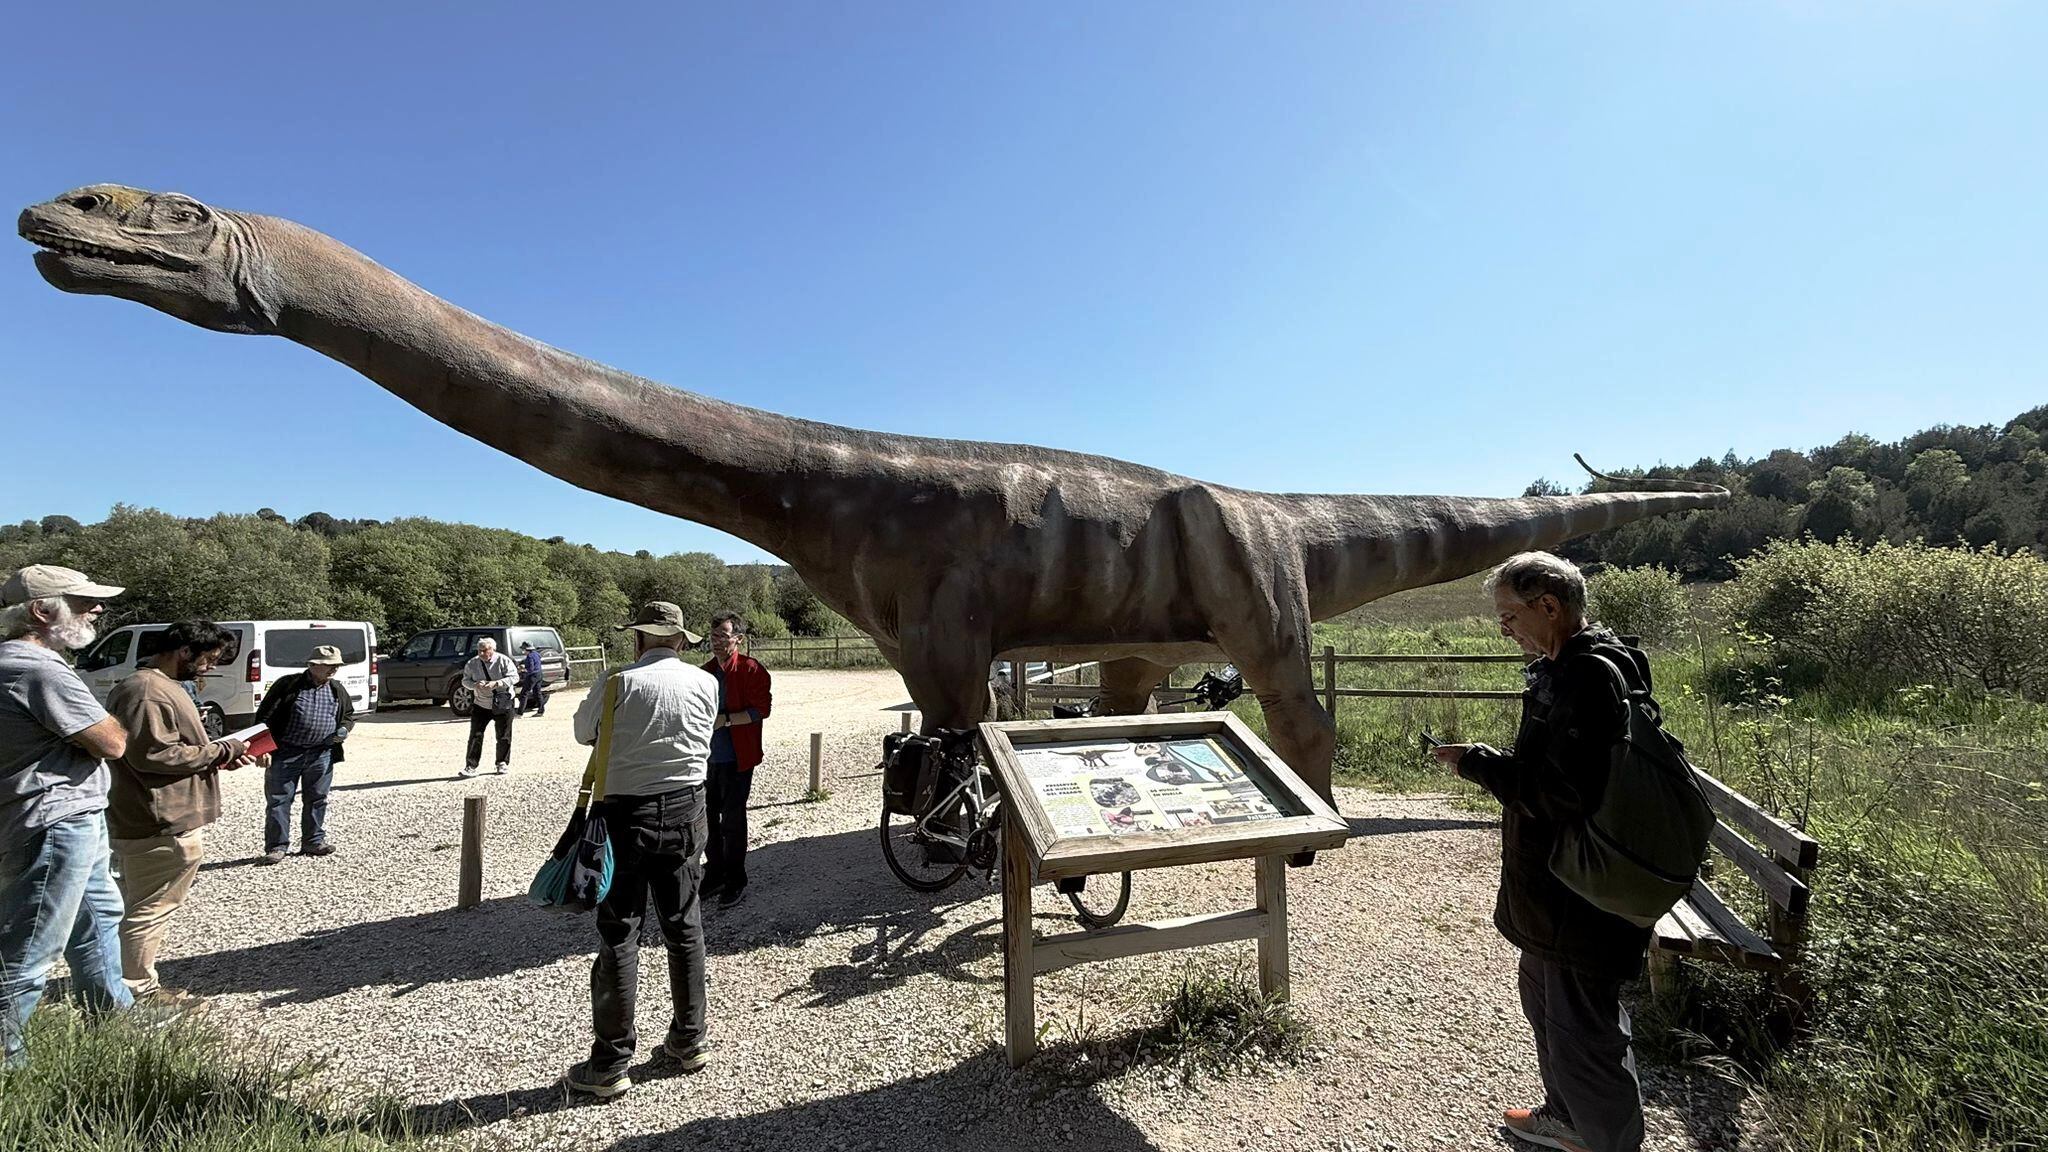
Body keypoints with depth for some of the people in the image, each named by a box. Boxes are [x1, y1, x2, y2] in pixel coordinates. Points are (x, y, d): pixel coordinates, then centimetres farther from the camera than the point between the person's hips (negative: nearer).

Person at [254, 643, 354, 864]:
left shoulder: (337, 690, 10)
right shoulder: (288, 685, -4)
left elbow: (349, 714, 23)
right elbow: (264, 716, -3)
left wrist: (344, 729, 1)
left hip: (321, 755, 4)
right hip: (286, 753, -3)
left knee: (317, 799, 10)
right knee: (278, 800, 1)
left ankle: (313, 841, 21)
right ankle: (276, 847, 8)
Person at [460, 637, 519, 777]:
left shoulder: (503, 660, -9)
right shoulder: (472, 663, 0)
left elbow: (514, 677, -14)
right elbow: (465, 680, 5)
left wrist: (496, 683, -28)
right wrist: (475, 685, -18)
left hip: (502, 705, -2)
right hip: (480, 704, 2)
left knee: (503, 736, 6)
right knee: (476, 735, -3)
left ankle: (502, 763, 21)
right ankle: (471, 766, 3)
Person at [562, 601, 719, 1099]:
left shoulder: (618, 681, -12)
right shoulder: (705, 682, -3)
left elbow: (583, 733, 5)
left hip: (625, 812, -3)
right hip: (686, 810, 4)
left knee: (619, 934, 5)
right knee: (684, 926, 15)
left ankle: (610, 1063, 12)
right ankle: (689, 1040, 26)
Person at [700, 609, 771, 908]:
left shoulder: (751, 670, -9)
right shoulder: (706, 672, 11)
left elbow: (761, 709, -16)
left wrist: (725, 719, -22)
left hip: (736, 760, -6)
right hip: (707, 758, 6)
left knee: (732, 821, 3)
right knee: (708, 819, 13)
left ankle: (735, 881, 17)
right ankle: (714, 875, 29)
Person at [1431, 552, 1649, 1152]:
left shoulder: (1591, 676, -26)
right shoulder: (1562, 667, 7)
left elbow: (1561, 793, -30)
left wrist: (1478, 763, -21)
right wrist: (1489, 761, 7)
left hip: (1583, 896, -11)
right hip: (1553, 888, 11)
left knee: (1584, 1033, 5)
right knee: (1543, 999, 27)